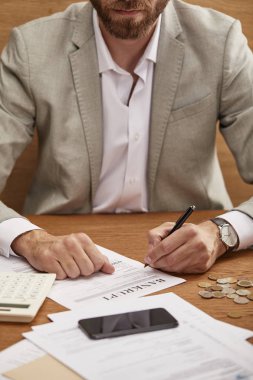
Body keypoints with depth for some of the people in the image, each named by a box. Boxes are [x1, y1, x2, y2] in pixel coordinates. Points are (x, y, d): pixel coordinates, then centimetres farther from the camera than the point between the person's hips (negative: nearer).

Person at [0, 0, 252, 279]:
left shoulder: (220, 42, -10)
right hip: (70, 271, 0)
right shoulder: (33, 47, -11)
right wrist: (30, 240, -34)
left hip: (187, 269, 1)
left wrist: (220, 233, -31)